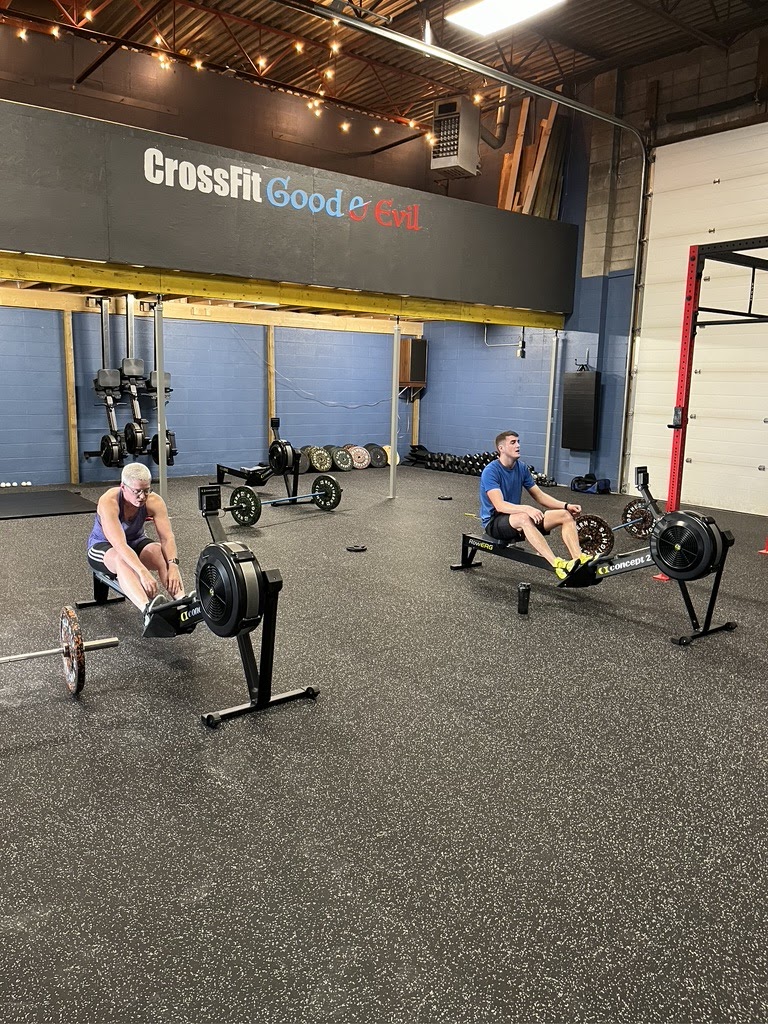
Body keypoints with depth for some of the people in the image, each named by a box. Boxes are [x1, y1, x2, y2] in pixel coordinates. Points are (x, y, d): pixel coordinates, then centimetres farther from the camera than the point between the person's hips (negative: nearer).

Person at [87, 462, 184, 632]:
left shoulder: (154, 501, -21)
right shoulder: (108, 502, -32)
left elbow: (167, 537, -28)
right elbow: (120, 545, -43)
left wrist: (173, 565, -47)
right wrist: (143, 573, -56)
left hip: (136, 542, 4)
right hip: (102, 547, -3)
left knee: (161, 553, -30)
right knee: (121, 559, -39)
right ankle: (148, 610, -61)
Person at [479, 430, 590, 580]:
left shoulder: (522, 468, 6)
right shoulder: (491, 471, -18)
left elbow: (539, 495, 10)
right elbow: (499, 505, -29)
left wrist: (566, 505, -4)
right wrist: (527, 509, -45)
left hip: (514, 516, 8)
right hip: (494, 521, -8)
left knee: (566, 515, -7)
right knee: (524, 518, -42)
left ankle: (579, 558, -26)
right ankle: (558, 565, -51)